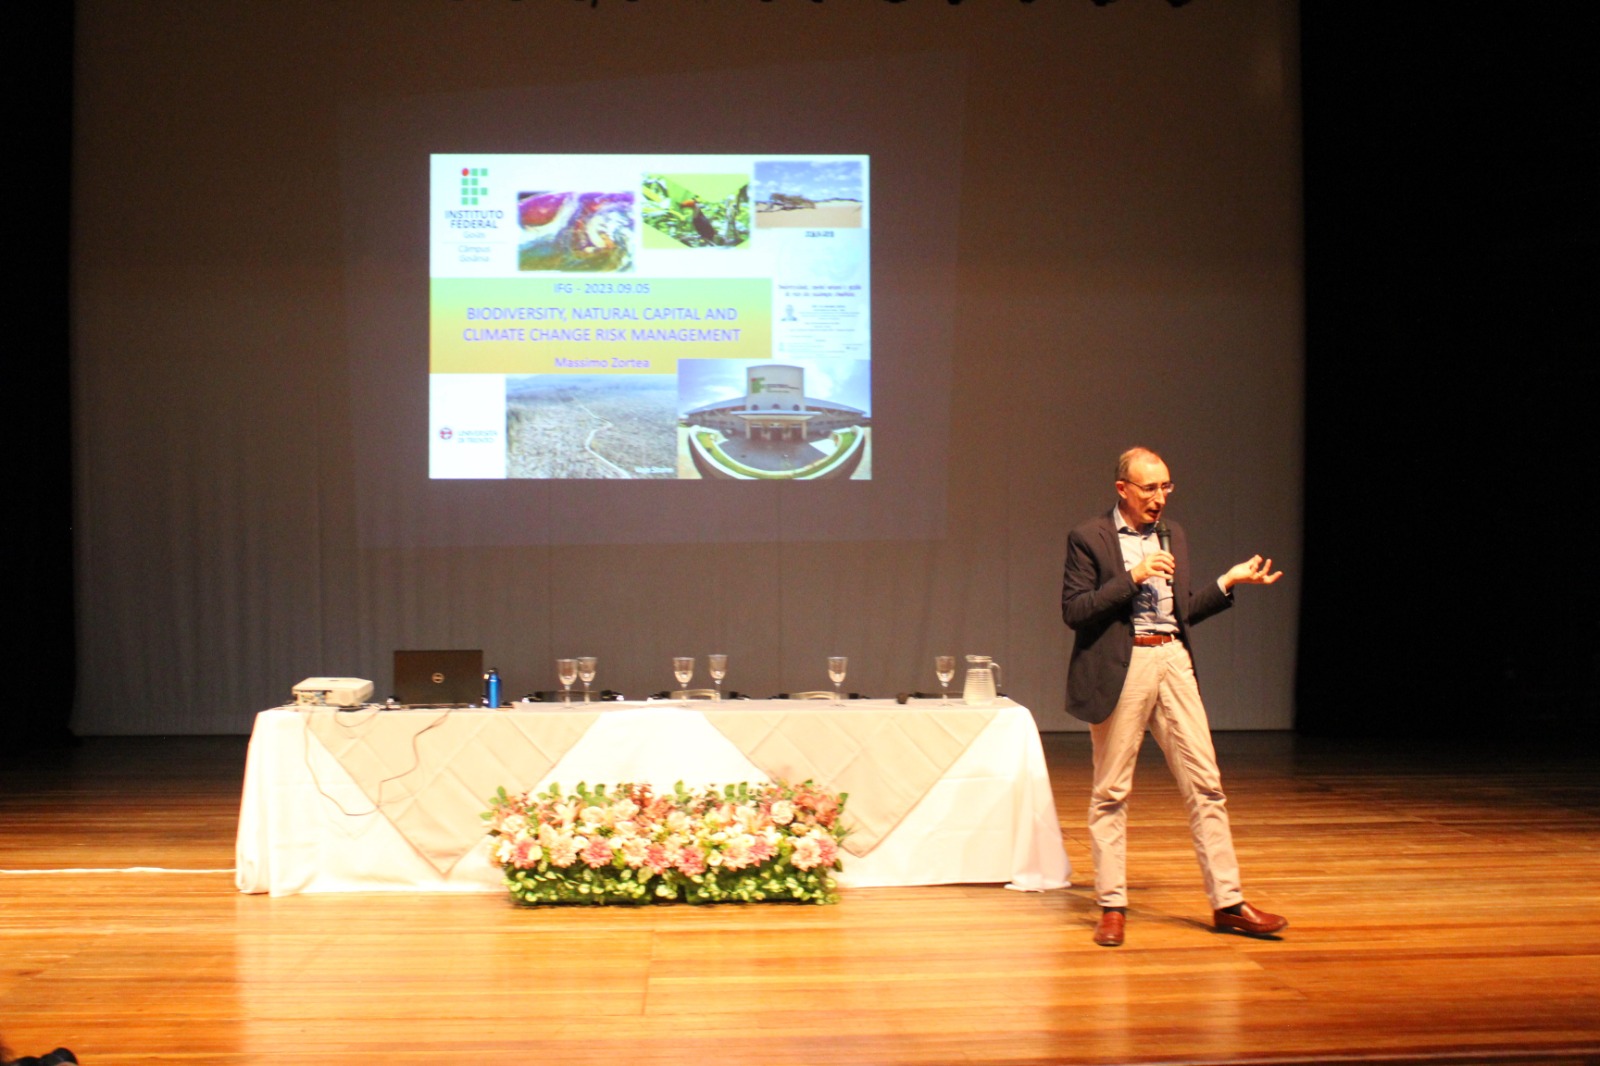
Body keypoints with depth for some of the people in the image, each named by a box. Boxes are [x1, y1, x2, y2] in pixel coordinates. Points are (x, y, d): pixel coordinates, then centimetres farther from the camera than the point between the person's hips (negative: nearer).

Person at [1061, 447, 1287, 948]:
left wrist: (1229, 581, 9)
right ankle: (1112, 906, 12)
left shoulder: (1173, 534, 16)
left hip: (1173, 662, 5)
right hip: (1120, 667, -5)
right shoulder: (1089, 538, -3)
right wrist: (1133, 576, -15)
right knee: (1111, 791, 2)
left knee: (1205, 785, 3)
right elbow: (1073, 611, -11)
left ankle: (1228, 903, 9)